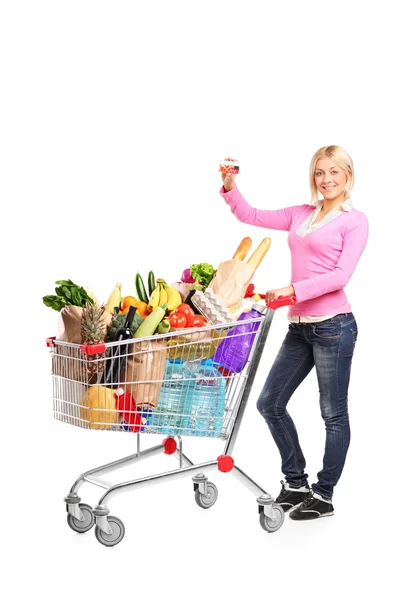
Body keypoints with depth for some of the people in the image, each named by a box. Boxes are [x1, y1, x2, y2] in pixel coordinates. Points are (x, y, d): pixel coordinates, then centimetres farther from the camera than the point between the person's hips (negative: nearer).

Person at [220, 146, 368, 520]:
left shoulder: (355, 221, -2)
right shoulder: (300, 215, 15)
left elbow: (341, 275, -12)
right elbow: (251, 216, 15)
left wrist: (292, 290, -18)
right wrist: (230, 187, -1)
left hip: (333, 325, -7)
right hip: (299, 327, 7)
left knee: (333, 414, 3)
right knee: (269, 403, 10)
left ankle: (324, 496, 17)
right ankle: (296, 482, 25)